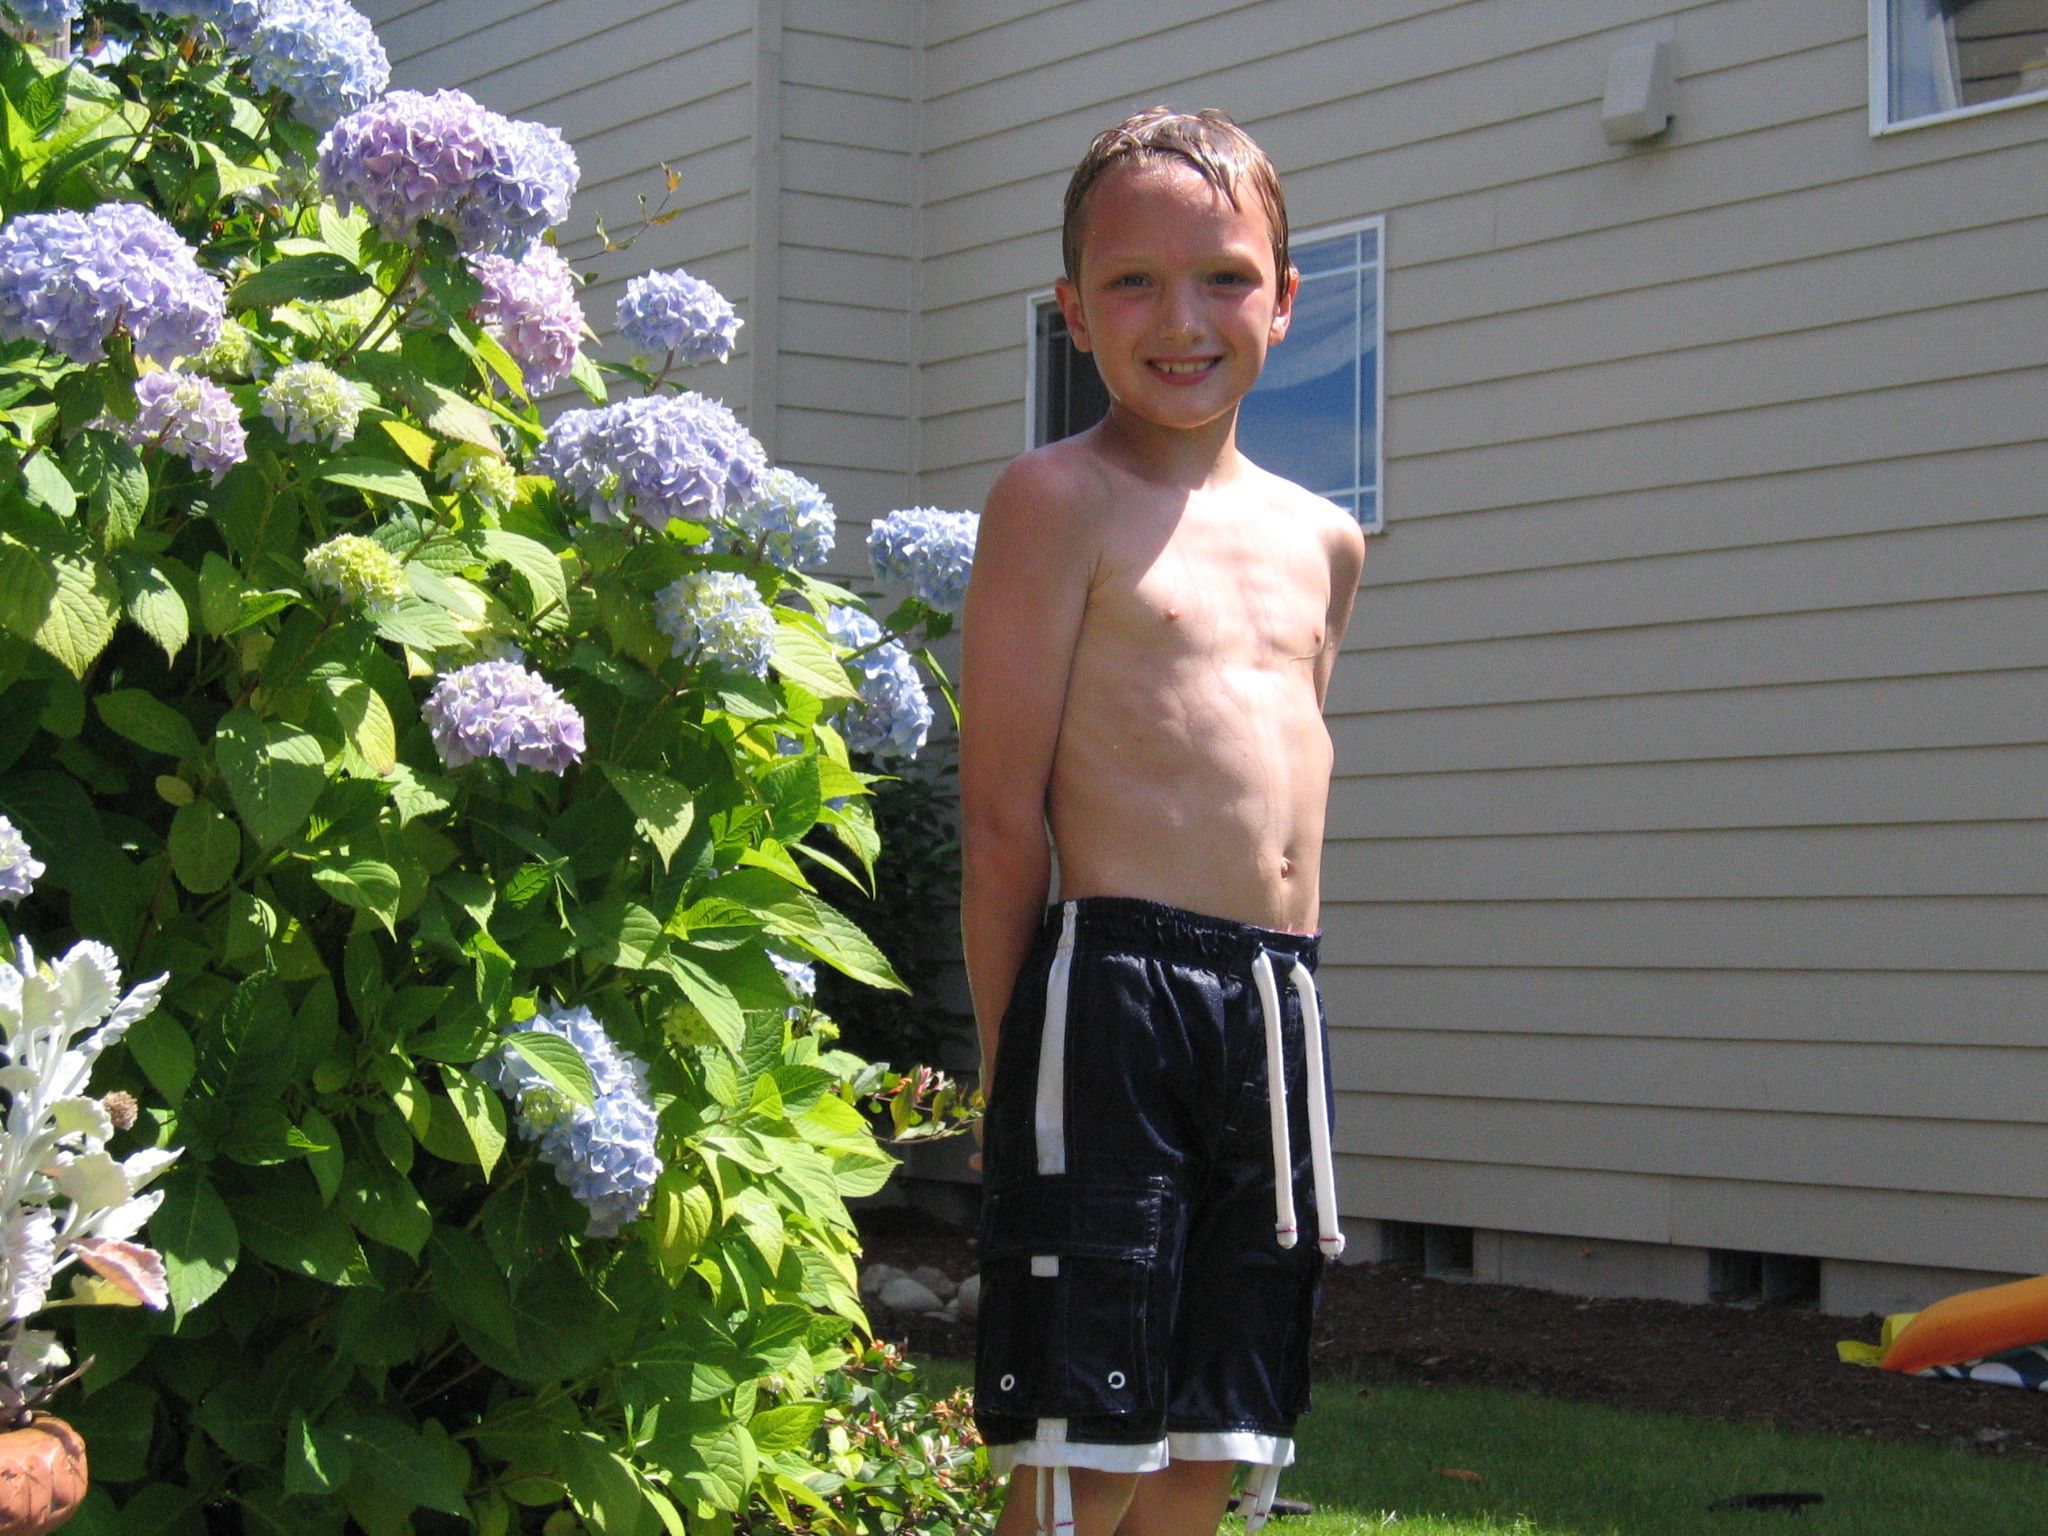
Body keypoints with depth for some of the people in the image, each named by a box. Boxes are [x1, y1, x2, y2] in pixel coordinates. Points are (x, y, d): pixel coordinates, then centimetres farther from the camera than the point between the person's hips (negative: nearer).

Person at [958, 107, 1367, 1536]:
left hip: (1279, 1001, 7)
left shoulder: (1322, 541, 16)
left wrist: (1282, 977, 16)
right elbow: (1003, 814, -7)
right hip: (1116, 987, -7)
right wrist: (1012, 1061, -9)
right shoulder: (1058, 499, -4)